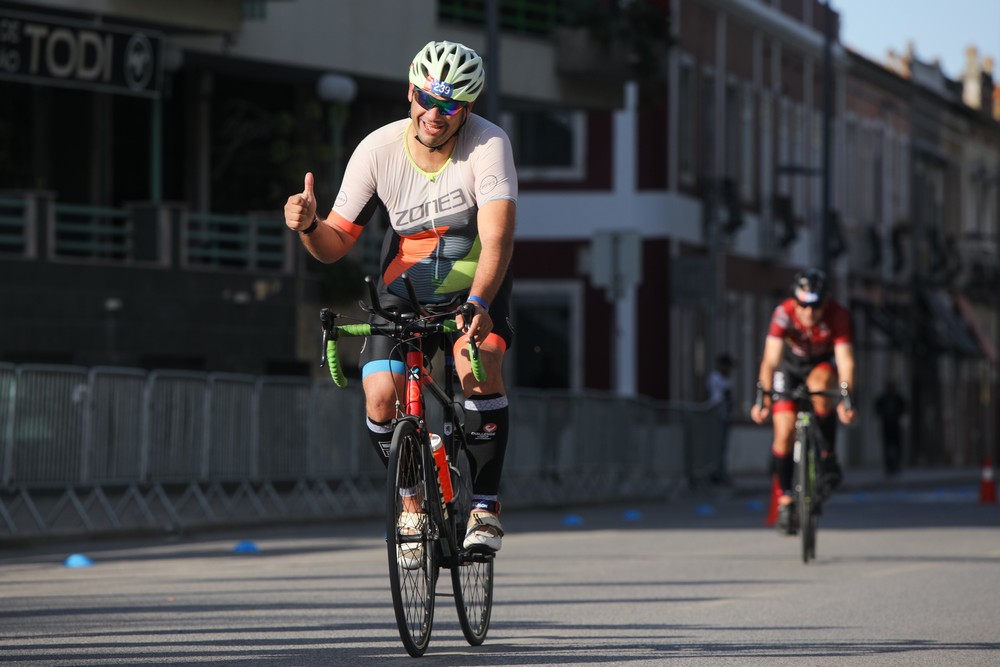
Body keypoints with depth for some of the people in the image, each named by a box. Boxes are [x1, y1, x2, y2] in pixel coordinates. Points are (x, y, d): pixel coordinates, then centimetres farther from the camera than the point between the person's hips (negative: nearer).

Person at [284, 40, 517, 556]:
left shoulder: (488, 144, -24)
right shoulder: (378, 150, -18)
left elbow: (498, 239, -36)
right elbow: (334, 245, -11)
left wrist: (478, 303, -53)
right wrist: (308, 226, -34)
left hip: (475, 288, -2)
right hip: (405, 288, 2)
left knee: (478, 366, -30)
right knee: (381, 394, -18)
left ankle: (485, 506, -13)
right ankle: (412, 499, 12)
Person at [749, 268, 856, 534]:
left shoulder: (838, 316, -30)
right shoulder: (784, 313, -31)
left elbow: (845, 360, -37)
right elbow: (770, 359, -36)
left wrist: (846, 398, -50)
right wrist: (763, 397, -47)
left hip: (823, 364, -1)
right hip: (790, 365, 1)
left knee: (820, 385, -37)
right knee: (784, 433, -11)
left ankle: (829, 455, -18)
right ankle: (785, 497, 7)